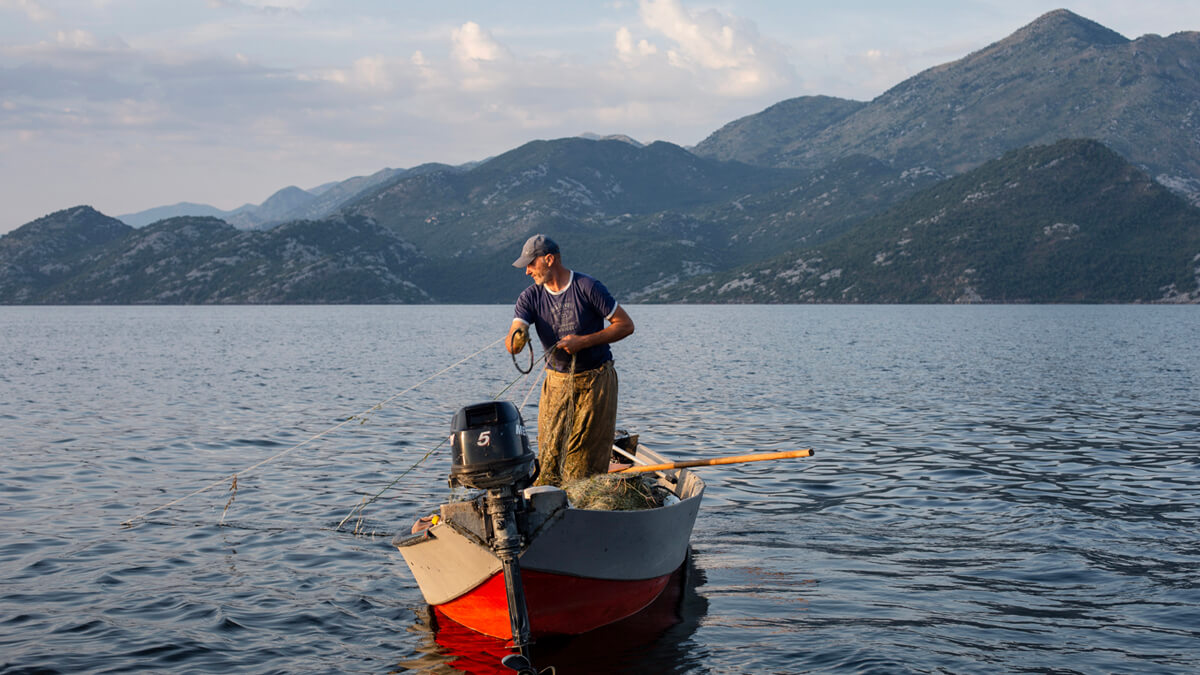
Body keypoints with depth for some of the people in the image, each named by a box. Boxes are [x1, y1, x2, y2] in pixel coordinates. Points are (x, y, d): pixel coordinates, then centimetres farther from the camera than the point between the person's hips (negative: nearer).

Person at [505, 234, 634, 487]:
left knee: (586, 461, -2)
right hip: (556, 382, 3)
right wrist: (516, 339, -38)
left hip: (595, 382, -3)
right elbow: (511, 344, -12)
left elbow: (626, 325, -7)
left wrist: (583, 341, -15)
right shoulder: (530, 297, 0)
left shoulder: (587, 287, -9)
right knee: (549, 457, -1)